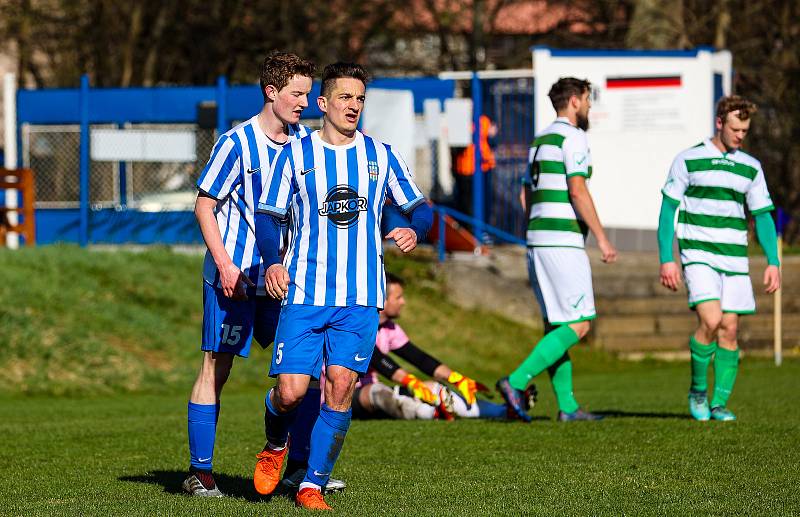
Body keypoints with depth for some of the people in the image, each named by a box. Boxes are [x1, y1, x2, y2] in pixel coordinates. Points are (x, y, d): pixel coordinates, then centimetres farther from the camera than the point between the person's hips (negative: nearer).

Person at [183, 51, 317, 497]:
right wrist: (225, 264, -15)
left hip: (281, 273, 6)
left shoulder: (304, 140, 6)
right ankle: (199, 472, 2)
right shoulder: (237, 143, -11)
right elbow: (204, 206, -8)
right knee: (216, 368, -3)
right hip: (233, 275, -6)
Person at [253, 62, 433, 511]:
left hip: (361, 296, 1)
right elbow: (268, 216, 7)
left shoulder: (381, 155, 10)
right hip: (304, 292, -1)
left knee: (341, 386, -9)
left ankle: (313, 485, 1)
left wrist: (414, 230, -9)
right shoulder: (296, 155, 6)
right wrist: (273, 262, -12)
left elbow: (420, 208, 14)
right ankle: (276, 446, 24)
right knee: (291, 390, -9)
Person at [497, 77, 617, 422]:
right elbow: (577, 191, -17)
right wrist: (601, 238, -14)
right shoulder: (572, 136, -8)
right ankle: (516, 382, -18)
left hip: (537, 240, 10)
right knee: (578, 325, -8)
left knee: (556, 325, 11)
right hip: (562, 242, -10)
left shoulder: (540, 141, 19)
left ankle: (567, 406, 10)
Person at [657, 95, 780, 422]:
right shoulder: (688, 160, 0)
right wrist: (666, 260, -6)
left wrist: (773, 262, 4)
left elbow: (763, 217, 15)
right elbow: (667, 210, 0)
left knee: (729, 329, -1)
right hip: (698, 255, -4)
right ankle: (697, 390, 1)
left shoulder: (751, 168, 11)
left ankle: (719, 403, 6)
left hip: (735, 260, 4)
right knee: (711, 321, -20)